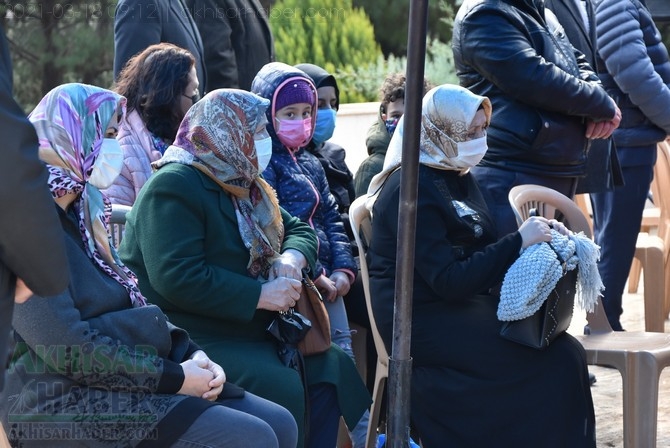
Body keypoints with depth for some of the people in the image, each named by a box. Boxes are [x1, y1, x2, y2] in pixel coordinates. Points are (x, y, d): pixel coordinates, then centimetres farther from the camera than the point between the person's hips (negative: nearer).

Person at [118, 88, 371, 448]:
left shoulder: (244, 185, 15)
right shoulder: (174, 186, -17)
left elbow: (298, 229, 19)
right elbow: (178, 278, -28)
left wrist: (291, 258, -7)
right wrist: (260, 295, -24)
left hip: (248, 330, 10)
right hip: (189, 339, -10)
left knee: (331, 365, -2)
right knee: (279, 385, -28)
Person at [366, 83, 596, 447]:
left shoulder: (458, 177, 13)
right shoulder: (413, 189, -15)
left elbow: (482, 249, 15)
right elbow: (449, 281, -21)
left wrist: (539, 233, -2)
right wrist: (519, 241, -21)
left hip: (465, 305, 9)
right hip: (425, 319, -9)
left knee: (565, 352, -12)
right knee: (557, 363, -20)